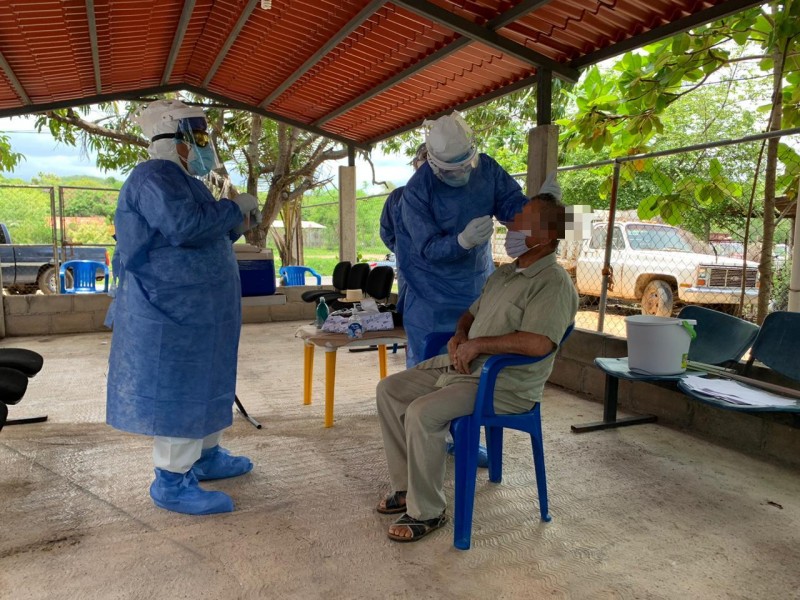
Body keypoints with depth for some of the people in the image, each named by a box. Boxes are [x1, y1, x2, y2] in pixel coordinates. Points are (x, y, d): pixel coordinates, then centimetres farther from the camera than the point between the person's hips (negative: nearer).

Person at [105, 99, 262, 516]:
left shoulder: (177, 180, 19)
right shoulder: (155, 176, -15)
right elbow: (185, 226, -30)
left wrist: (236, 225, 13)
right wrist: (234, 208, -17)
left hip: (192, 309, 11)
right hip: (172, 310, -11)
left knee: (201, 384, 17)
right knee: (178, 391, -6)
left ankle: (206, 457, 29)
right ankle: (172, 483, 3)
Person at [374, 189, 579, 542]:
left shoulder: (554, 283, -15)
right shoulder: (505, 273, 15)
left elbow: (538, 343, -29)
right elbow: (471, 313, 24)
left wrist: (477, 344, -21)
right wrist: (459, 337, 1)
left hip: (505, 385, -9)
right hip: (462, 365, 10)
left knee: (422, 414, -28)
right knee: (389, 390, 2)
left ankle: (427, 512, -8)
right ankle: (407, 485, 10)